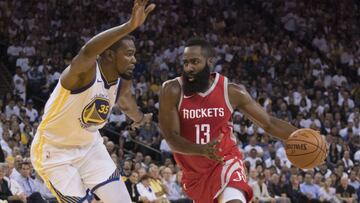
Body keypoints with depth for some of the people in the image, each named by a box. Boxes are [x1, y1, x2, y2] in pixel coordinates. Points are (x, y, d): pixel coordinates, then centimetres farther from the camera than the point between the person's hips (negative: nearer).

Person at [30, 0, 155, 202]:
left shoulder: (123, 81, -5)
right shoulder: (86, 70, -28)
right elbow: (88, 51, -54)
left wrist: (140, 118, 44)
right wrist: (130, 26, -67)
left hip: (90, 147, 7)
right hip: (55, 153, -7)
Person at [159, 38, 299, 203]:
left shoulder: (231, 91, -10)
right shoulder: (172, 91, -14)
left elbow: (269, 123, -1)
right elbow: (171, 138, -19)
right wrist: (202, 150, -38)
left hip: (226, 162, -2)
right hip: (194, 172, 2)